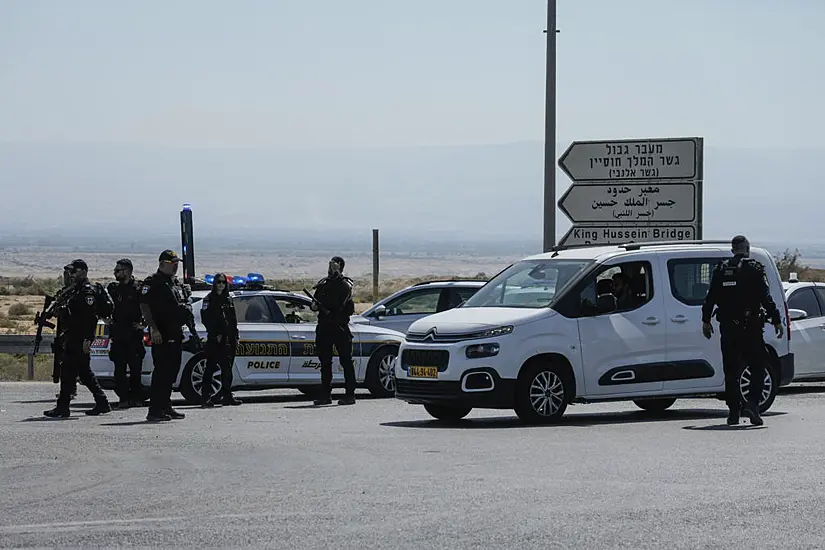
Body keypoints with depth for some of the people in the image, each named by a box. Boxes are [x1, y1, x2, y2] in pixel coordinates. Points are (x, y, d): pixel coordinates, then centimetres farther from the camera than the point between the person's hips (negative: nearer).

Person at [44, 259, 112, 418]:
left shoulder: (87, 291, -12)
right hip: (72, 338, 11)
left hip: (78, 340, -11)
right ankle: (102, 403, 18)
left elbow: (90, 317, -20)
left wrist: (87, 339, -25)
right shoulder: (75, 290, 20)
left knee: (68, 371, -10)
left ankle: (62, 407, -9)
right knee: (84, 372, 14)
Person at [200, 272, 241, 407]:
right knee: (210, 367, -7)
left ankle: (227, 396, 14)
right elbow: (206, 319, -8)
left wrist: (236, 336, 13)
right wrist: (215, 334, -15)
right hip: (215, 340, -6)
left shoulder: (228, 299, 18)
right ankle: (206, 397, -8)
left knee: (227, 367, 8)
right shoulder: (209, 299, -1)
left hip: (228, 339, 6)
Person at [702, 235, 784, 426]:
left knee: (731, 370, 8)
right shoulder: (755, 269, -4)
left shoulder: (721, 269, 8)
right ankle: (752, 403, -13)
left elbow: (710, 297, 8)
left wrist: (706, 321, 16)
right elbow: (766, 298, -9)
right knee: (758, 365, 4)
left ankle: (734, 411, 8)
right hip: (750, 326, -3)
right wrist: (776, 321, -6)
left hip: (728, 327, 3)